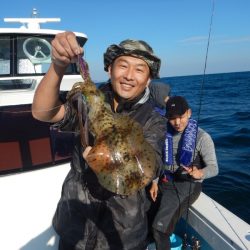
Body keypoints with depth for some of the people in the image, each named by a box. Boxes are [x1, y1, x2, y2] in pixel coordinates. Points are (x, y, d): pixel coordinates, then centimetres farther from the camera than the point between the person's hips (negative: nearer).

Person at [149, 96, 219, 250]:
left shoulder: (202, 137, -13)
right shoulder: (165, 133, 1)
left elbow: (214, 168, -13)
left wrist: (200, 173, -34)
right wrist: (155, 182, 0)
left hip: (188, 184, -5)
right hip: (165, 181, 5)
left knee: (160, 227, -18)